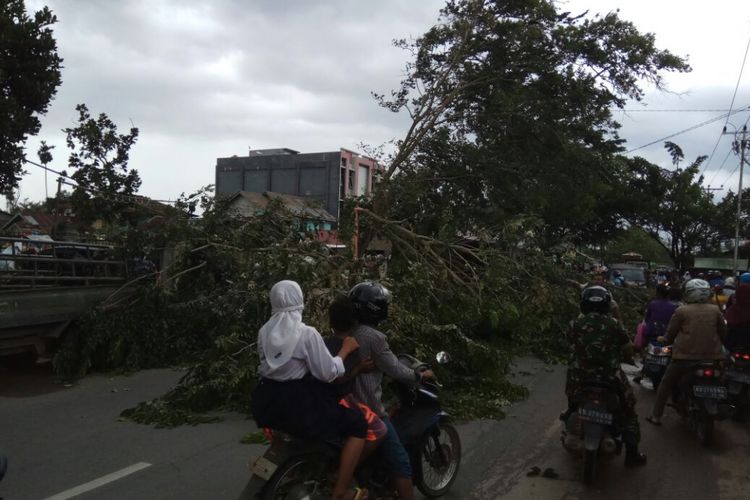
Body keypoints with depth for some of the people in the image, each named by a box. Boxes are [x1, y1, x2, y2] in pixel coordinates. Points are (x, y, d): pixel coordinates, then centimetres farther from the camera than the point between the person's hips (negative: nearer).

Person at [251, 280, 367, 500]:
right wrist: (345, 350, 0)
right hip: (298, 405, -7)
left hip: (267, 403, 7)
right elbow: (327, 373, -14)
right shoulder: (307, 333, -15)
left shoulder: (264, 332, 4)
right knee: (358, 424, 2)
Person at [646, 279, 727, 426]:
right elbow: (723, 334, 11)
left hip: (685, 356, -2)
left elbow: (670, 335, 1)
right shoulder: (715, 310, 3)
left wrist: (663, 340, 21)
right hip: (712, 357, 3)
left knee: (666, 384, 12)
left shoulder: (681, 311, -5)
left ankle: (656, 416, 12)